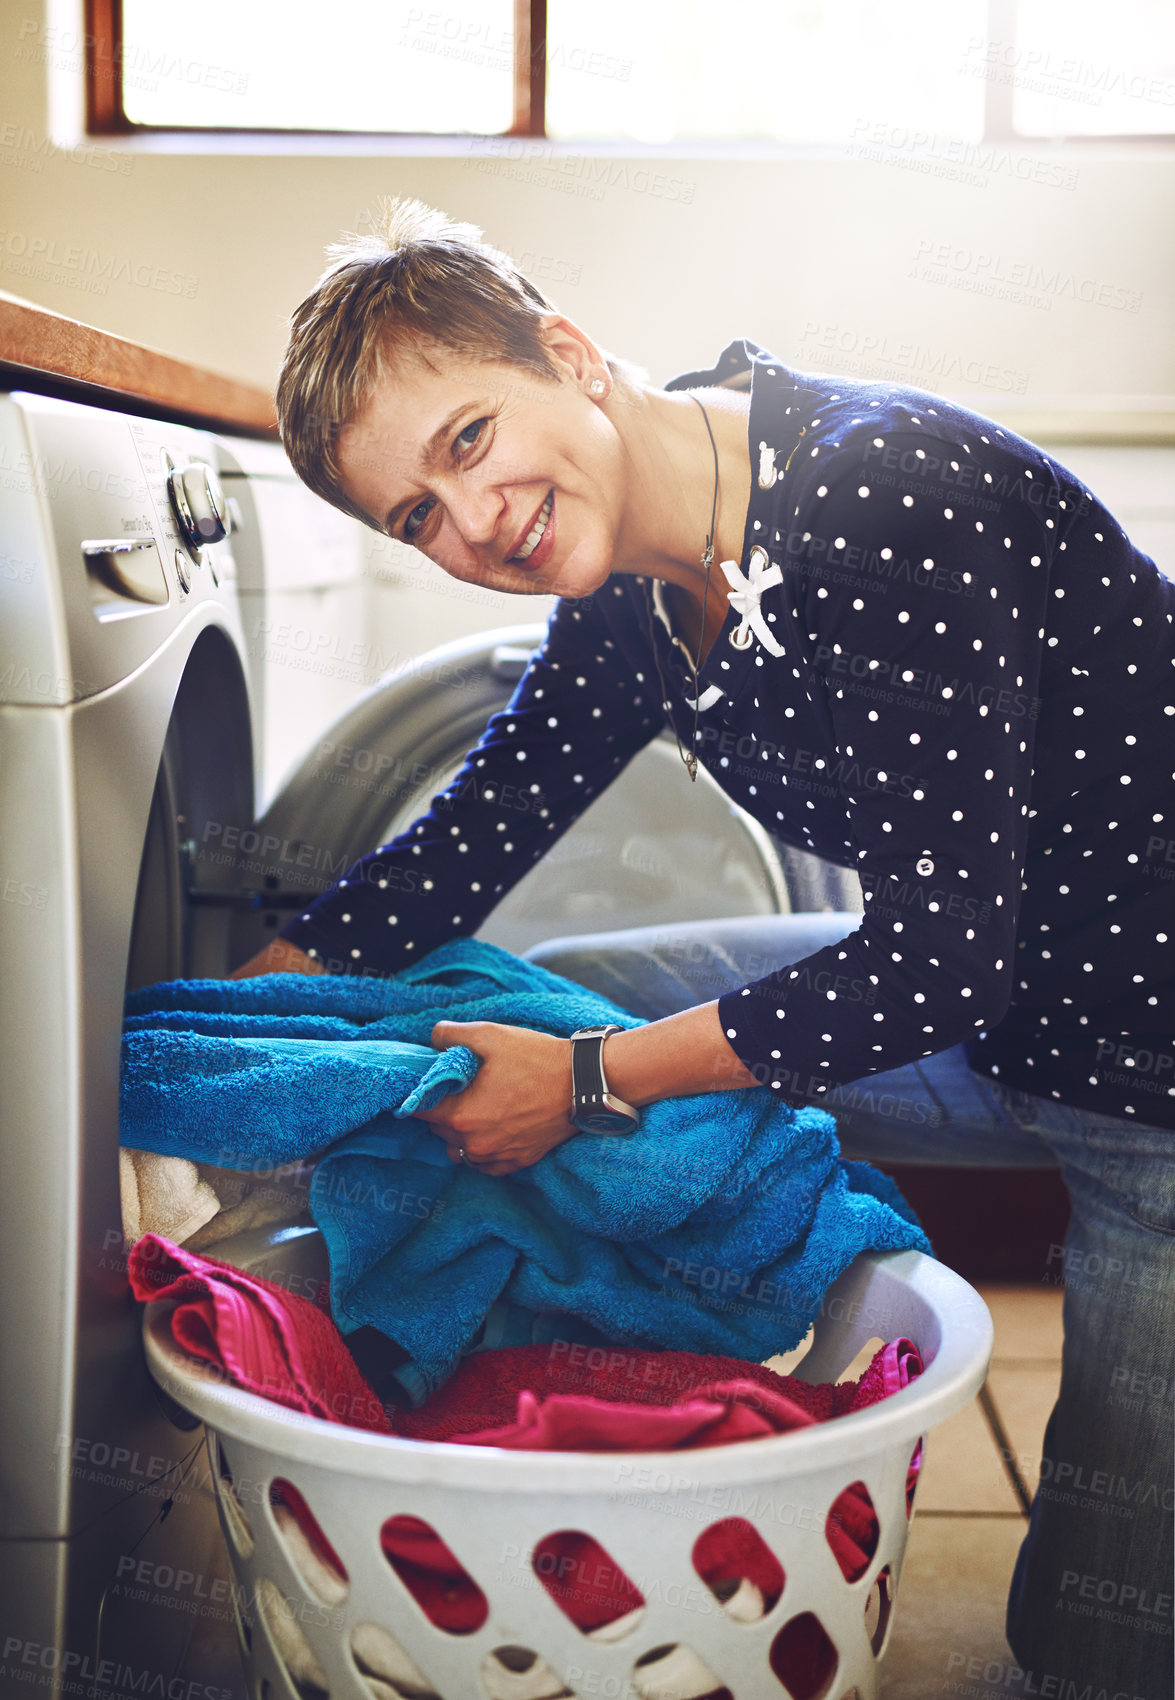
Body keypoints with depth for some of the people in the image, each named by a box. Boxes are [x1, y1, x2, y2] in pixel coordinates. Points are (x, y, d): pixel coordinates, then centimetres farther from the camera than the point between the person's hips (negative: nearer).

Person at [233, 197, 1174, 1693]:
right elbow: (481, 828, 6)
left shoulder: (877, 501, -29)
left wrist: (591, 1079, -23)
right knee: (497, 1011, 6)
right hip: (979, 1005, 8)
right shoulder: (626, 585, -3)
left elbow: (949, 947, -29)